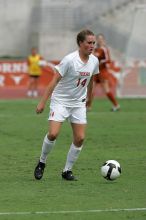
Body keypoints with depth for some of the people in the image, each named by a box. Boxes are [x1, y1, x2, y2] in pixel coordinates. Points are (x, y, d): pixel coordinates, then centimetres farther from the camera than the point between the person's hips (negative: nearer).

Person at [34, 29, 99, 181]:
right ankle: (41, 163, 7)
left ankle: (67, 171, 11)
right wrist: (43, 102, -20)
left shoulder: (94, 61, -3)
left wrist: (89, 98, 27)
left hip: (78, 103, 5)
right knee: (53, 134, -18)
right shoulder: (70, 59, -20)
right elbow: (54, 80, -18)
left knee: (80, 138, -3)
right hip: (60, 101, -5)